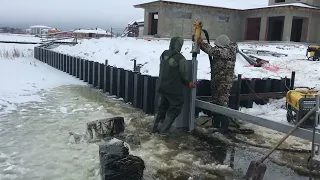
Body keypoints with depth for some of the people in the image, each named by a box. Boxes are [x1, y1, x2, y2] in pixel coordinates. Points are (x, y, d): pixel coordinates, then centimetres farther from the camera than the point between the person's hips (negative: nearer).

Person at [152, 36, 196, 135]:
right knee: (175, 108, 8)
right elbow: (183, 75, -11)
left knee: (162, 106, 20)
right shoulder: (180, 58, -19)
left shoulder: (163, 54, 2)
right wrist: (188, 84, 8)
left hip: (161, 86, 7)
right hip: (174, 89, -7)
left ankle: (154, 128, 22)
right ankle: (164, 131, 7)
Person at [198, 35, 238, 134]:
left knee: (223, 103, -7)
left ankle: (224, 127, 1)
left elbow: (213, 51, -26)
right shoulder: (222, 49, 9)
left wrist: (202, 43, -18)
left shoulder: (229, 51, -18)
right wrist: (201, 44, -4)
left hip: (225, 82, -9)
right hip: (216, 80, 9)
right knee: (215, 102, 14)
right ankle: (215, 124, 26)